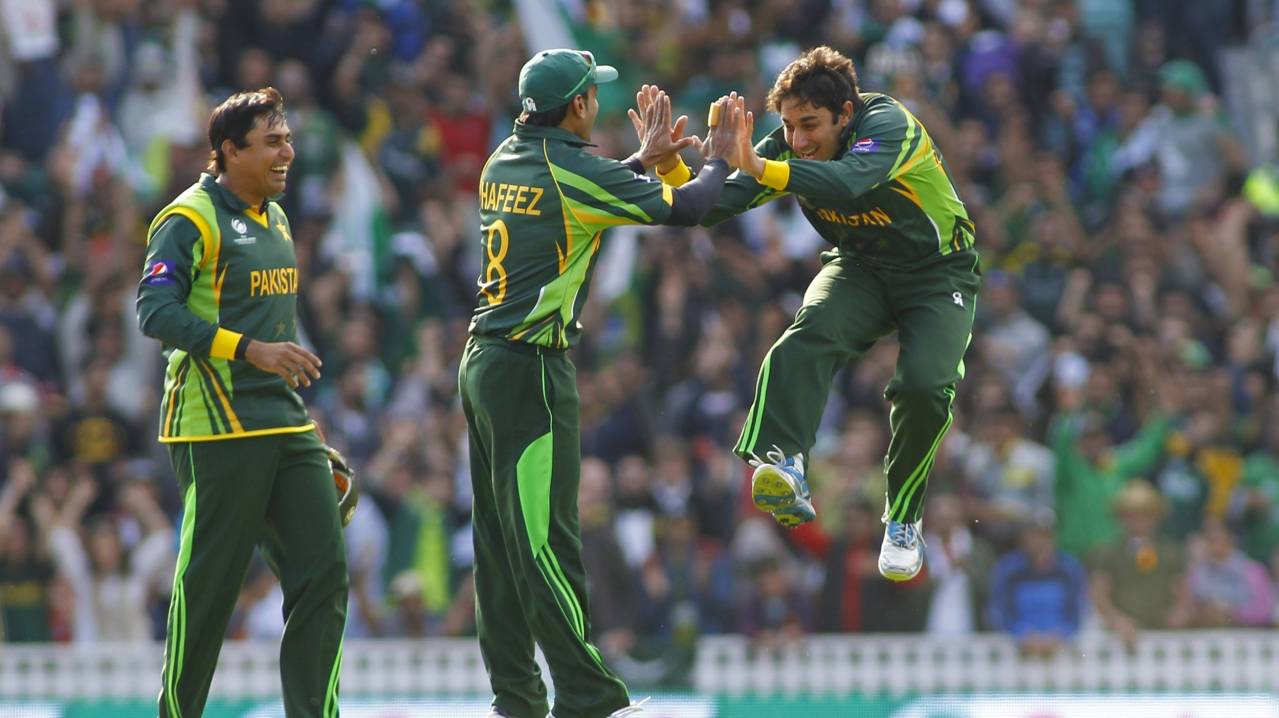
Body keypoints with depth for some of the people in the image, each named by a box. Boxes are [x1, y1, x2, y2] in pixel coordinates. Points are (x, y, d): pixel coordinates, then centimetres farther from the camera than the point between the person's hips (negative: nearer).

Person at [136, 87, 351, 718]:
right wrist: (250, 350, -26)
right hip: (217, 430, -8)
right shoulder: (190, 220, -9)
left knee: (324, 570, -2)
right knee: (209, 582, -2)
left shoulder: (274, 219, 18)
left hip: (287, 428, 8)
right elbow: (156, 311, -20)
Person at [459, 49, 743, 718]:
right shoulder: (574, 170, -12)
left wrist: (646, 157, 31)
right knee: (545, 542, -9)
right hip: (529, 368, -9)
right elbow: (686, 207, -8)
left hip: (481, 362, 9)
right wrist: (718, 157, 10)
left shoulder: (504, 164, 11)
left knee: (500, 538, 9)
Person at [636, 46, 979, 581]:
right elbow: (714, 206, -19)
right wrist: (671, 167, -40)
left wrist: (759, 167, -62)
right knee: (809, 334, -29)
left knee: (924, 385, -24)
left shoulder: (889, 125, -29)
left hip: (939, 272, -4)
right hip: (861, 267, 4)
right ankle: (784, 466, -46)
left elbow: (850, 181, -50)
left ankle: (903, 520, 1)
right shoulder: (788, 146, -13)